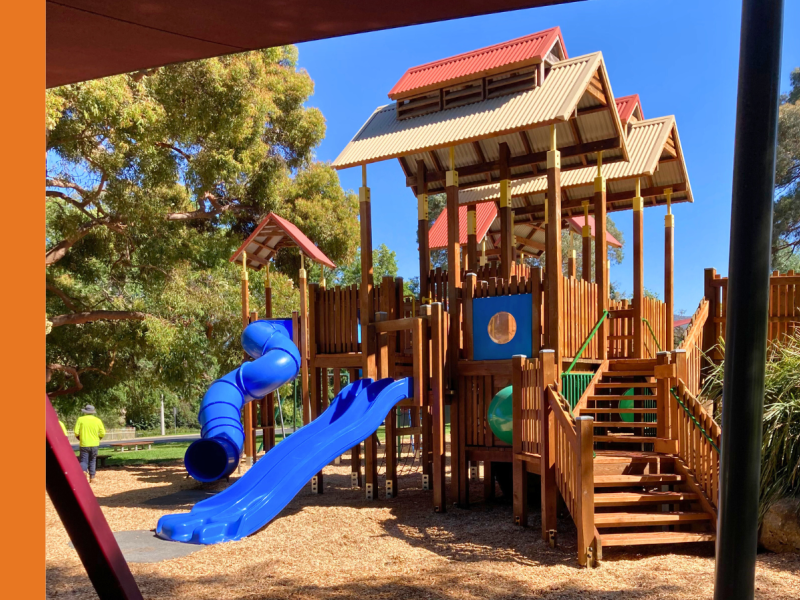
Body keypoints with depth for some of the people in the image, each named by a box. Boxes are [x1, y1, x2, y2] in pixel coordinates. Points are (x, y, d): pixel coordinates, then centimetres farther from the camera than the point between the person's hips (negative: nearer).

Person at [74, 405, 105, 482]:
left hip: (84, 444, -2)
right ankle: (92, 477, 14)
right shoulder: (98, 420, 0)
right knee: (92, 461, 14)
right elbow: (103, 433, -2)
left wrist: (79, 438, 11)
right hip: (94, 444, 2)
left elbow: (76, 432, -8)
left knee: (84, 461, 2)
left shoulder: (80, 419, -4)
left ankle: (83, 471, -26)